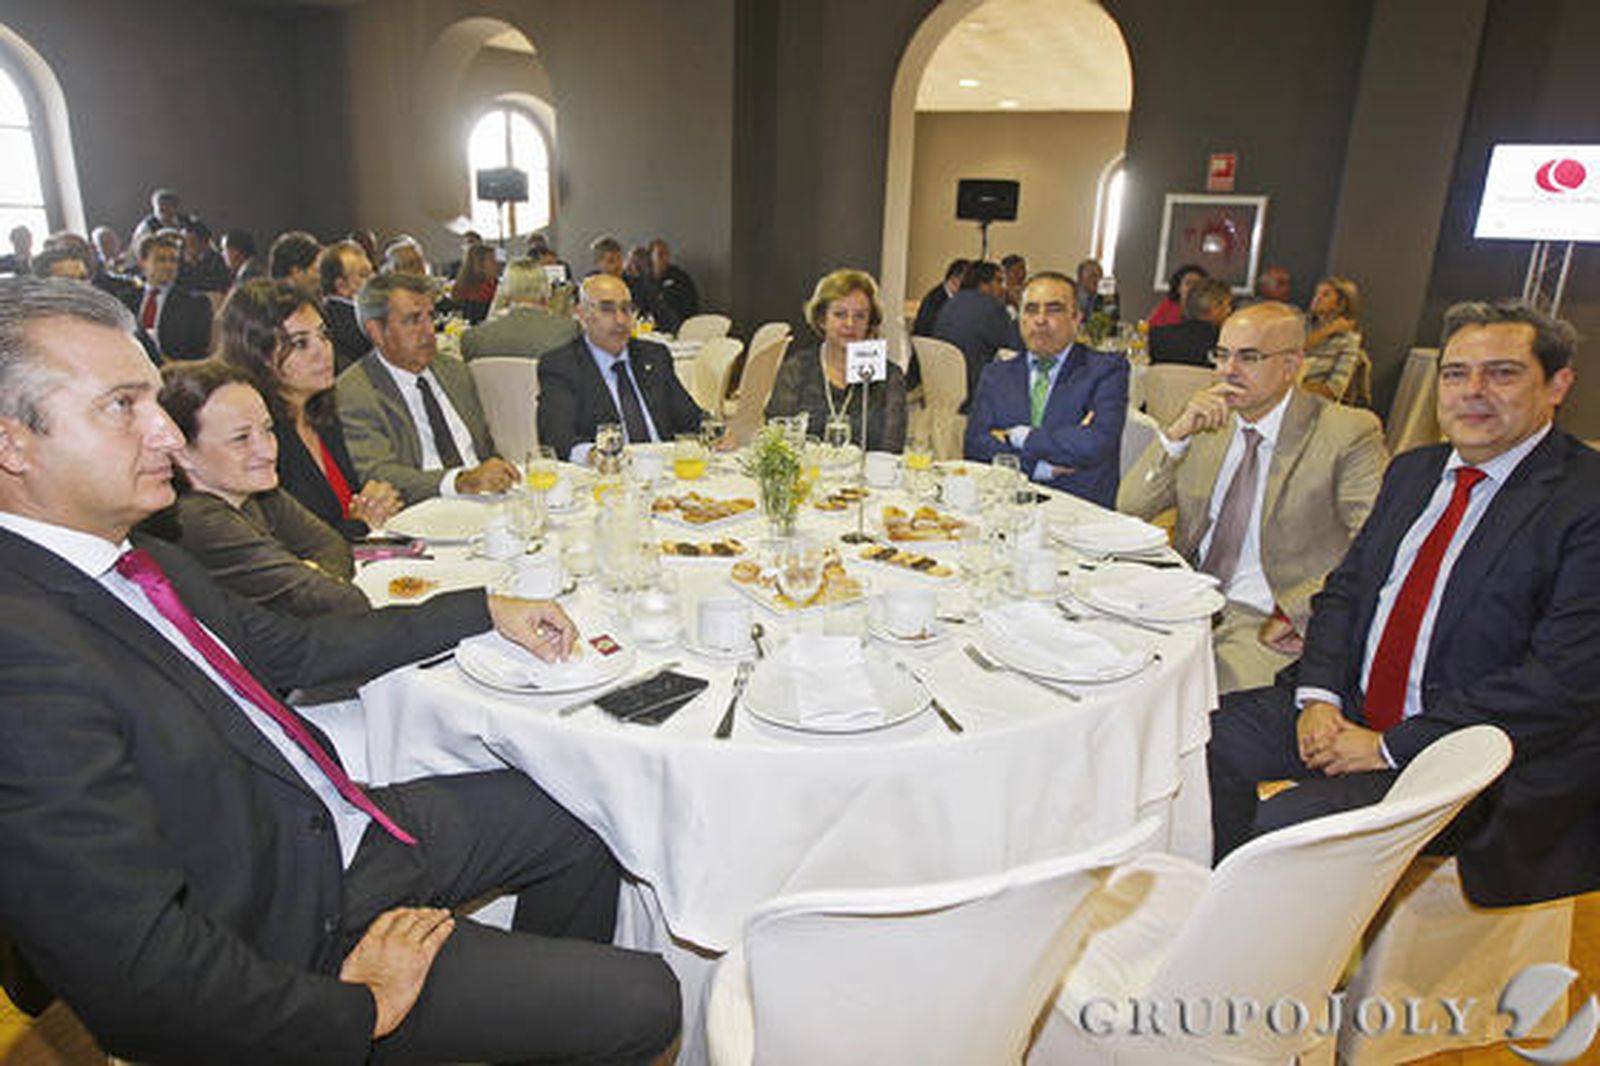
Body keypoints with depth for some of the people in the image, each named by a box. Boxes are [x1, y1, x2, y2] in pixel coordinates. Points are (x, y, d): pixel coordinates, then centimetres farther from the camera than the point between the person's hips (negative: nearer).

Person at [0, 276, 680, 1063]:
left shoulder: (138, 564, 0)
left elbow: (290, 646, 14)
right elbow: (136, 977, -29)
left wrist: (487, 608, 14)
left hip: (335, 823, 9)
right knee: (642, 1000, -8)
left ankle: (546, 998, 40)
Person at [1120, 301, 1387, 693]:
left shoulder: (1350, 435, -4)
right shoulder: (1206, 422, 10)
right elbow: (1129, 509, 5)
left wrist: (1293, 612, -17)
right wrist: (1177, 433, -7)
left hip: (1266, 622, -4)